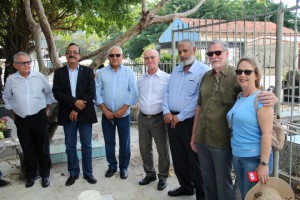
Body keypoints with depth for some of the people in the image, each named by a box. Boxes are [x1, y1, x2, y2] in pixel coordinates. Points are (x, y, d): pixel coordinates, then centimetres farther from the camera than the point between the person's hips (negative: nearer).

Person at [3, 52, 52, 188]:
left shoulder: (39, 76, -3)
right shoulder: (11, 80, -2)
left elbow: (49, 92, 10)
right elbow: (6, 97, 12)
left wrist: (47, 108, 11)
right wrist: (13, 113, 12)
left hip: (39, 117, -1)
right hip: (21, 120, 1)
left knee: (42, 147, 7)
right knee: (27, 149, 10)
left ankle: (45, 174, 22)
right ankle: (31, 175, 27)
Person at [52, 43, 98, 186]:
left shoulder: (88, 71, 3)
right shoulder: (59, 72, 6)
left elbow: (91, 93, -6)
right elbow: (56, 93, -4)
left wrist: (76, 110, -13)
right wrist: (74, 102, -18)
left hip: (85, 114, -1)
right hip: (67, 115, 1)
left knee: (86, 145, 7)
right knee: (70, 146, 10)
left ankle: (88, 173, 21)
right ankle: (73, 173, 24)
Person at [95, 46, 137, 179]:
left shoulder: (129, 72, -3)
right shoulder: (101, 72, 1)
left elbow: (133, 92, -7)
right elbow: (97, 92, -1)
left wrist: (123, 109, -12)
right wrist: (105, 110, -8)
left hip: (124, 114, -1)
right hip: (107, 114, 2)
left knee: (124, 142, 7)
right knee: (109, 142, 11)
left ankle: (124, 167, 23)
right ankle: (112, 166, 28)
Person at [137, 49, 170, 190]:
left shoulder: (167, 78, -7)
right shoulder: (140, 79, 8)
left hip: (159, 118, -5)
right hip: (143, 118, 5)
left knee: (162, 148, 7)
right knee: (144, 147, 14)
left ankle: (163, 176, 25)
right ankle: (150, 173, 33)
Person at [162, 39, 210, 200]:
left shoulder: (203, 71, -12)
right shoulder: (176, 71, 13)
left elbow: (199, 100, -19)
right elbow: (167, 92, 13)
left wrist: (180, 117, -16)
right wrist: (167, 112, -3)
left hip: (190, 121, -7)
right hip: (172, 119, 7)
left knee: (194, 160, 4)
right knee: (178, 157, 16)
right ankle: (185, 186, 35)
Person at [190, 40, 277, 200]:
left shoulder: (236, 77, -9)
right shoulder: (206, 77, 6)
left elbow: (257, 94, -10)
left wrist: (272, 98, -35)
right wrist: (194, 136, 15)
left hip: (222, 142, -5)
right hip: (202, 140, 5)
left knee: (223, 184, 12)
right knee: (208, 183, 19)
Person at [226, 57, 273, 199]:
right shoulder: (239, 97, 7)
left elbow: (267, 133, -18)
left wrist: (264, 164, -20)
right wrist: (235, 156, 11)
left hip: (255, 159, -7)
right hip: (236, 157, 7)